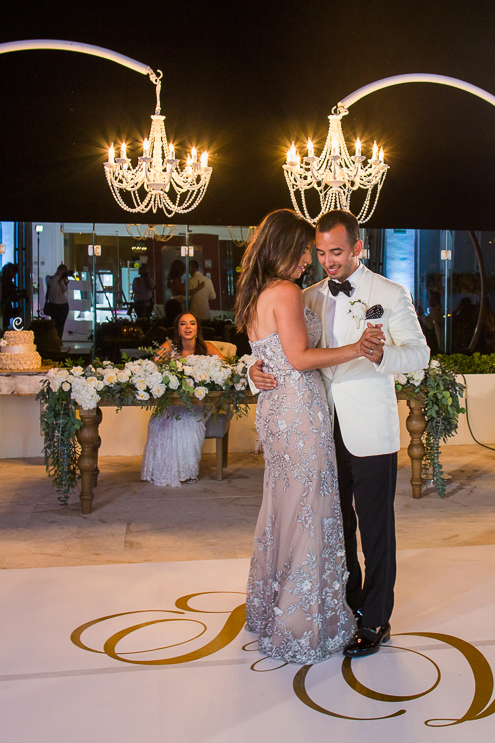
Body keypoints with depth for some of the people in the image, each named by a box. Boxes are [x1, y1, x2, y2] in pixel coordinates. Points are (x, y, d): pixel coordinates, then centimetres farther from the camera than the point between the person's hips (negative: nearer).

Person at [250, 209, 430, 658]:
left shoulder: (390, 295, -3)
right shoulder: (310, 298, 10)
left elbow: (419, 353, -6)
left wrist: (381, 354, -27)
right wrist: (256, 369, -6)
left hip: (370, 432, -5)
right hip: (325, 429, 5)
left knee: (375, 529, 4)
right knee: (336, 524, 15)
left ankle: (375, 621, 20)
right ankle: (347, 605, 34)